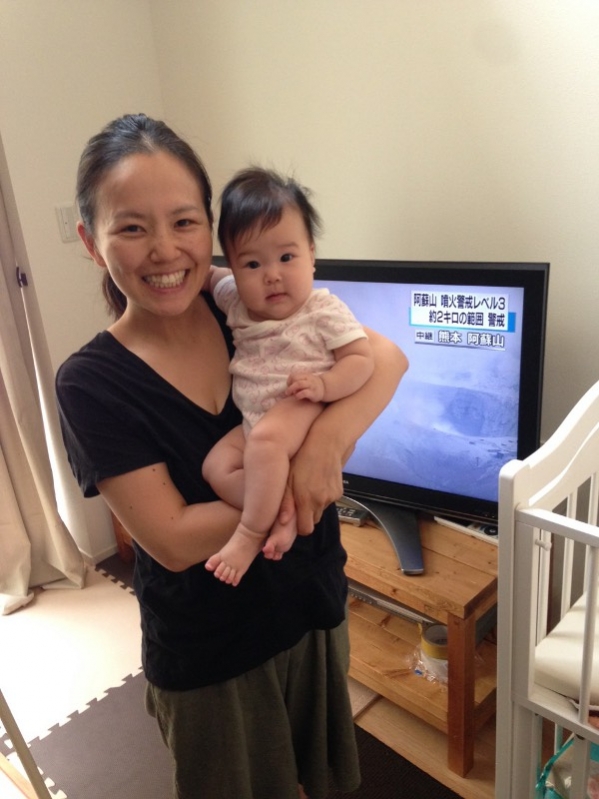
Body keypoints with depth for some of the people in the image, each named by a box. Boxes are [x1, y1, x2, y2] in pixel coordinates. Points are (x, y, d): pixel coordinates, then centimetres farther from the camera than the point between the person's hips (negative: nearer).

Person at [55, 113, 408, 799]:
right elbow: (173, 540, -23)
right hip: (208, 654, -3)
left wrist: (330, 437, -29)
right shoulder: (90, 383, -20)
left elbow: (386, 358, -12)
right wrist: (293, 484, -25)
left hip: (314, 605, 4)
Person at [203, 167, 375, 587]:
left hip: (304, 412, -6)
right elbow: (210, 277, 27)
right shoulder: (235, 301, 7)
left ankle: (250, 535, -21)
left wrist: (324, 385, -28)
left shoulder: (324, 311, -9)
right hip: (253, 422, 6)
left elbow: (361, 359, -10)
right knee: (216, 465, -16)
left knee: (266, 438, -34)